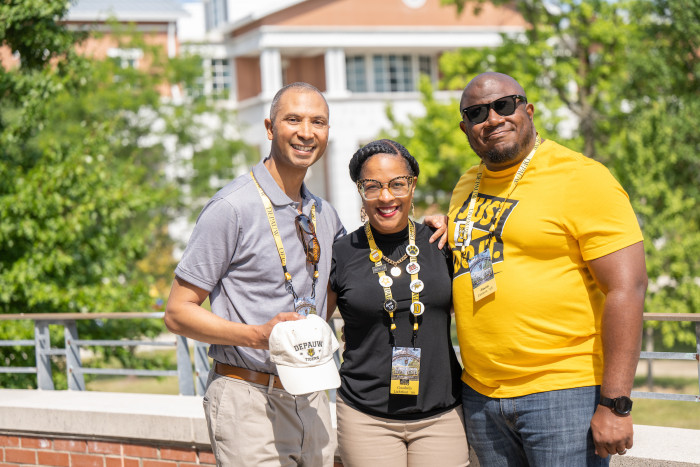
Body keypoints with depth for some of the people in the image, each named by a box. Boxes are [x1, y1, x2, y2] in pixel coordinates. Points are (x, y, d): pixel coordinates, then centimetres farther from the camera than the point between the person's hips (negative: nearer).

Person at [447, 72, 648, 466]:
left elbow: (627, 289, -14)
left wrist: (615, 404, -19)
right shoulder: (466, 187, 13)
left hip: (564, 392, -6)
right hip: (480, 395, 6)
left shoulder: (581, 178, -8)